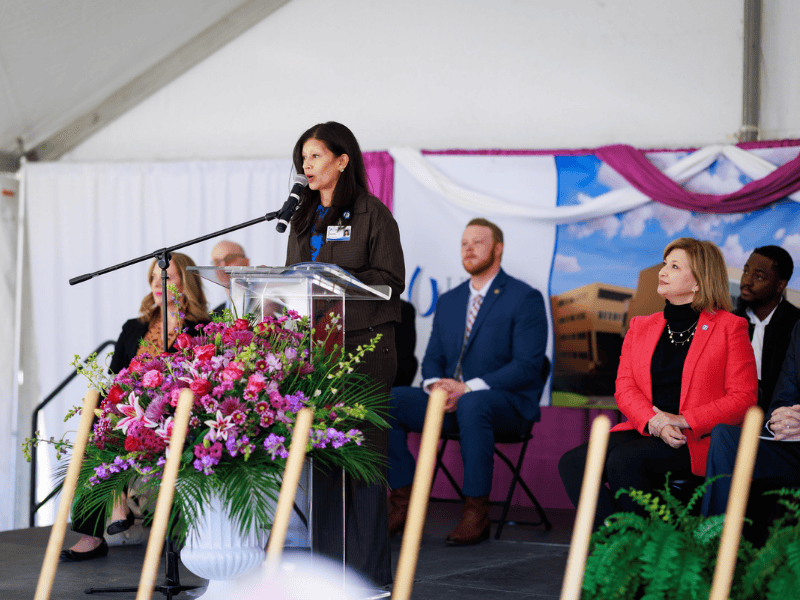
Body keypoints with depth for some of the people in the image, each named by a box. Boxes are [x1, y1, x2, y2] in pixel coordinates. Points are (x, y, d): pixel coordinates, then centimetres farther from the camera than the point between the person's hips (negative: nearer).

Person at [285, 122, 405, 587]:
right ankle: (325, 562, 11)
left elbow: (390, 280, -7)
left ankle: (370, 569, 0)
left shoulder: (372, 213, -2)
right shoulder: (304, 217, 18)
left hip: (364, 343, -6)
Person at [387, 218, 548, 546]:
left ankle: (476, 513, -32)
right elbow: (433, 358, 18)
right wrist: (435, 384, -9)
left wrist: (468, 388, -22)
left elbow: (527, 367, -12)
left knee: (471, 405, -41)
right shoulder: (448, 301, 19)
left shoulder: (525, 299, -3)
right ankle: (404, 502, -14)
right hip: (451, 401, 6)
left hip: (507, 403, -6)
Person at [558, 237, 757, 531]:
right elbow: (625, 388, 12)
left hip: (696, 441, -5)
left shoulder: (730, 327, 6)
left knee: (623, 460, -33)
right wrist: (654, 422, -11)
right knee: (572, 462, -21)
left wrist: (683, 420, -13)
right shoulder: (641, 327, 21)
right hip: (645, 432, 5)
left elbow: (743, 397, -1)